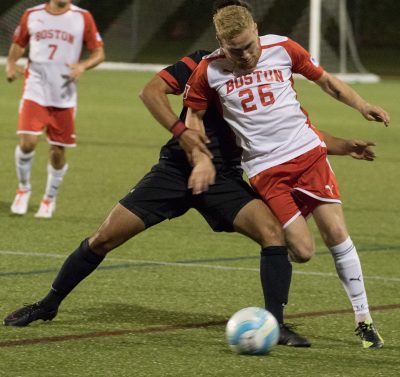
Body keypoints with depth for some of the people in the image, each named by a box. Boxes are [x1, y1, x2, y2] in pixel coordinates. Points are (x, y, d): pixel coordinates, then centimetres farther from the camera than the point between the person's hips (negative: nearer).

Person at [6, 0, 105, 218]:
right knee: (27, 142, -17)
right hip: (35, 91, 0)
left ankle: (49, 199, 26)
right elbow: (18, 45, 15)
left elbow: (98, 53, 4)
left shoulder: (82, 18, 1)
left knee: (58, 151, 4)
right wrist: (11, 64, -5)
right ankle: (23, 189, 9)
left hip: (64, 96, 0)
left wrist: (83, 66, -16)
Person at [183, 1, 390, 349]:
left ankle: (364, 321, 2)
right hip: (265, 168, -1)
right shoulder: (209, 71, -5)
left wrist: (361, 105, -1)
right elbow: (194, 115, 9)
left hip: (307, 151, 1)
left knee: (336, 233, -8)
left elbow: (324, 79, 11)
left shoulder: (282, 49, -2)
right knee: (303, 251, -11)